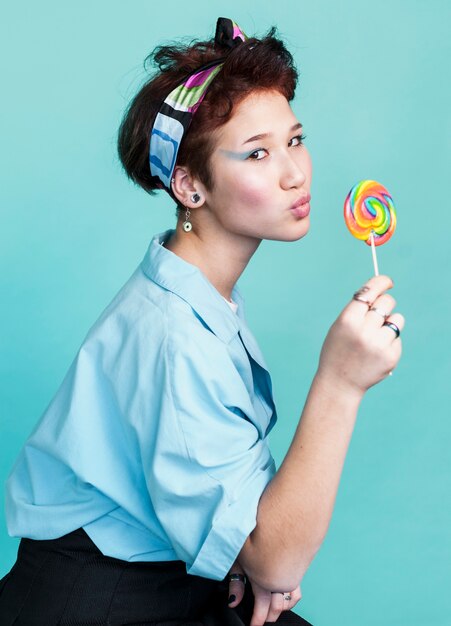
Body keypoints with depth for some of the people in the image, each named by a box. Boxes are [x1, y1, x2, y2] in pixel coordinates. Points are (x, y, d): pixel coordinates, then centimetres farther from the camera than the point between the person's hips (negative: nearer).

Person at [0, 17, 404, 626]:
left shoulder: (209, 294, 2)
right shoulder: (174, 336, -28)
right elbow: (276, 561, -26)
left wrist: (256, 556, -8)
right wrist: (340, 383, -35)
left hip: (167, 574, 8)